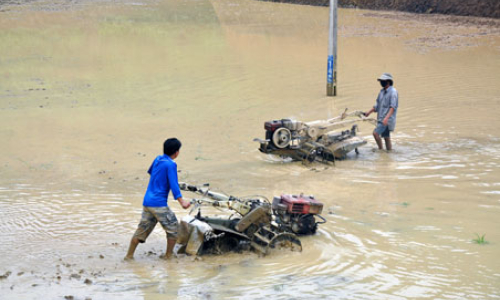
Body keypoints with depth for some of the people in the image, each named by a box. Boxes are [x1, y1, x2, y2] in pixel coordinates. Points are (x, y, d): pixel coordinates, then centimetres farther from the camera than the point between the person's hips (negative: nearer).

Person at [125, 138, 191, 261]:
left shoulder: (158, 159, 12)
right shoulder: (171, 164, -12)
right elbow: (174, 185, -21)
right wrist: (181, 201, -26)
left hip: (147, 202, 8)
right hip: (159, 204, -8)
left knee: (142, 229, 13)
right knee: (173, 228, 5)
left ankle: (129, 255, 14)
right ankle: (168, 255, 9)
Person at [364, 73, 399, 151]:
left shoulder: (393, 92, -10)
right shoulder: (382, 92, 16)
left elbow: (392, 107, -19)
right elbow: (377, 105, 21)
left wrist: (387, 117, -31)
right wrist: (369, 112, 9)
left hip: (387, 120, -8)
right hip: (381, 119, 8)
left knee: (376, 133, -18)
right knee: (386, 137, 10)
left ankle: (380, 149, -6)